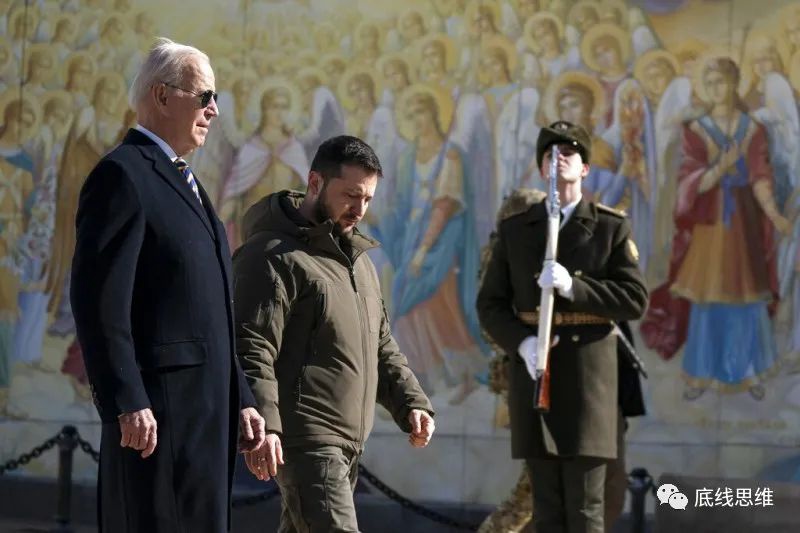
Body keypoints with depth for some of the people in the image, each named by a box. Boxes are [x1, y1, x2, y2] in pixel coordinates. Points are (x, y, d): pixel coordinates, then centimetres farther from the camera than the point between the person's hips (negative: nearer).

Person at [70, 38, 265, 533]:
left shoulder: (182, 182, 22)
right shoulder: (122, 175, -9)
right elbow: (98, 300, -17)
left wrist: (241, 398, 17)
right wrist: (127, 403, -23)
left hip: (206, 408, 10)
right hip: (156, 409, -10)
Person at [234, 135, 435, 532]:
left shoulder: (356, 259, 21)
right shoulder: (274, 255, -10)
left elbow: (381, 346, 27)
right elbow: (250, 350, -18)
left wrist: (411, 403, 12)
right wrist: (259, 426, -29)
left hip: (347, 440, 9)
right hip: (304, 439, -9)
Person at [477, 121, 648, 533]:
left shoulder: (612, 228, 2)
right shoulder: (514, 231, 8)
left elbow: (634, 300, -6)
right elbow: (491, 305, 5)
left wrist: (573, 287, -21)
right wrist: (523, 344, -15)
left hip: (588, 376, -2)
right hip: (534, 373, 2)